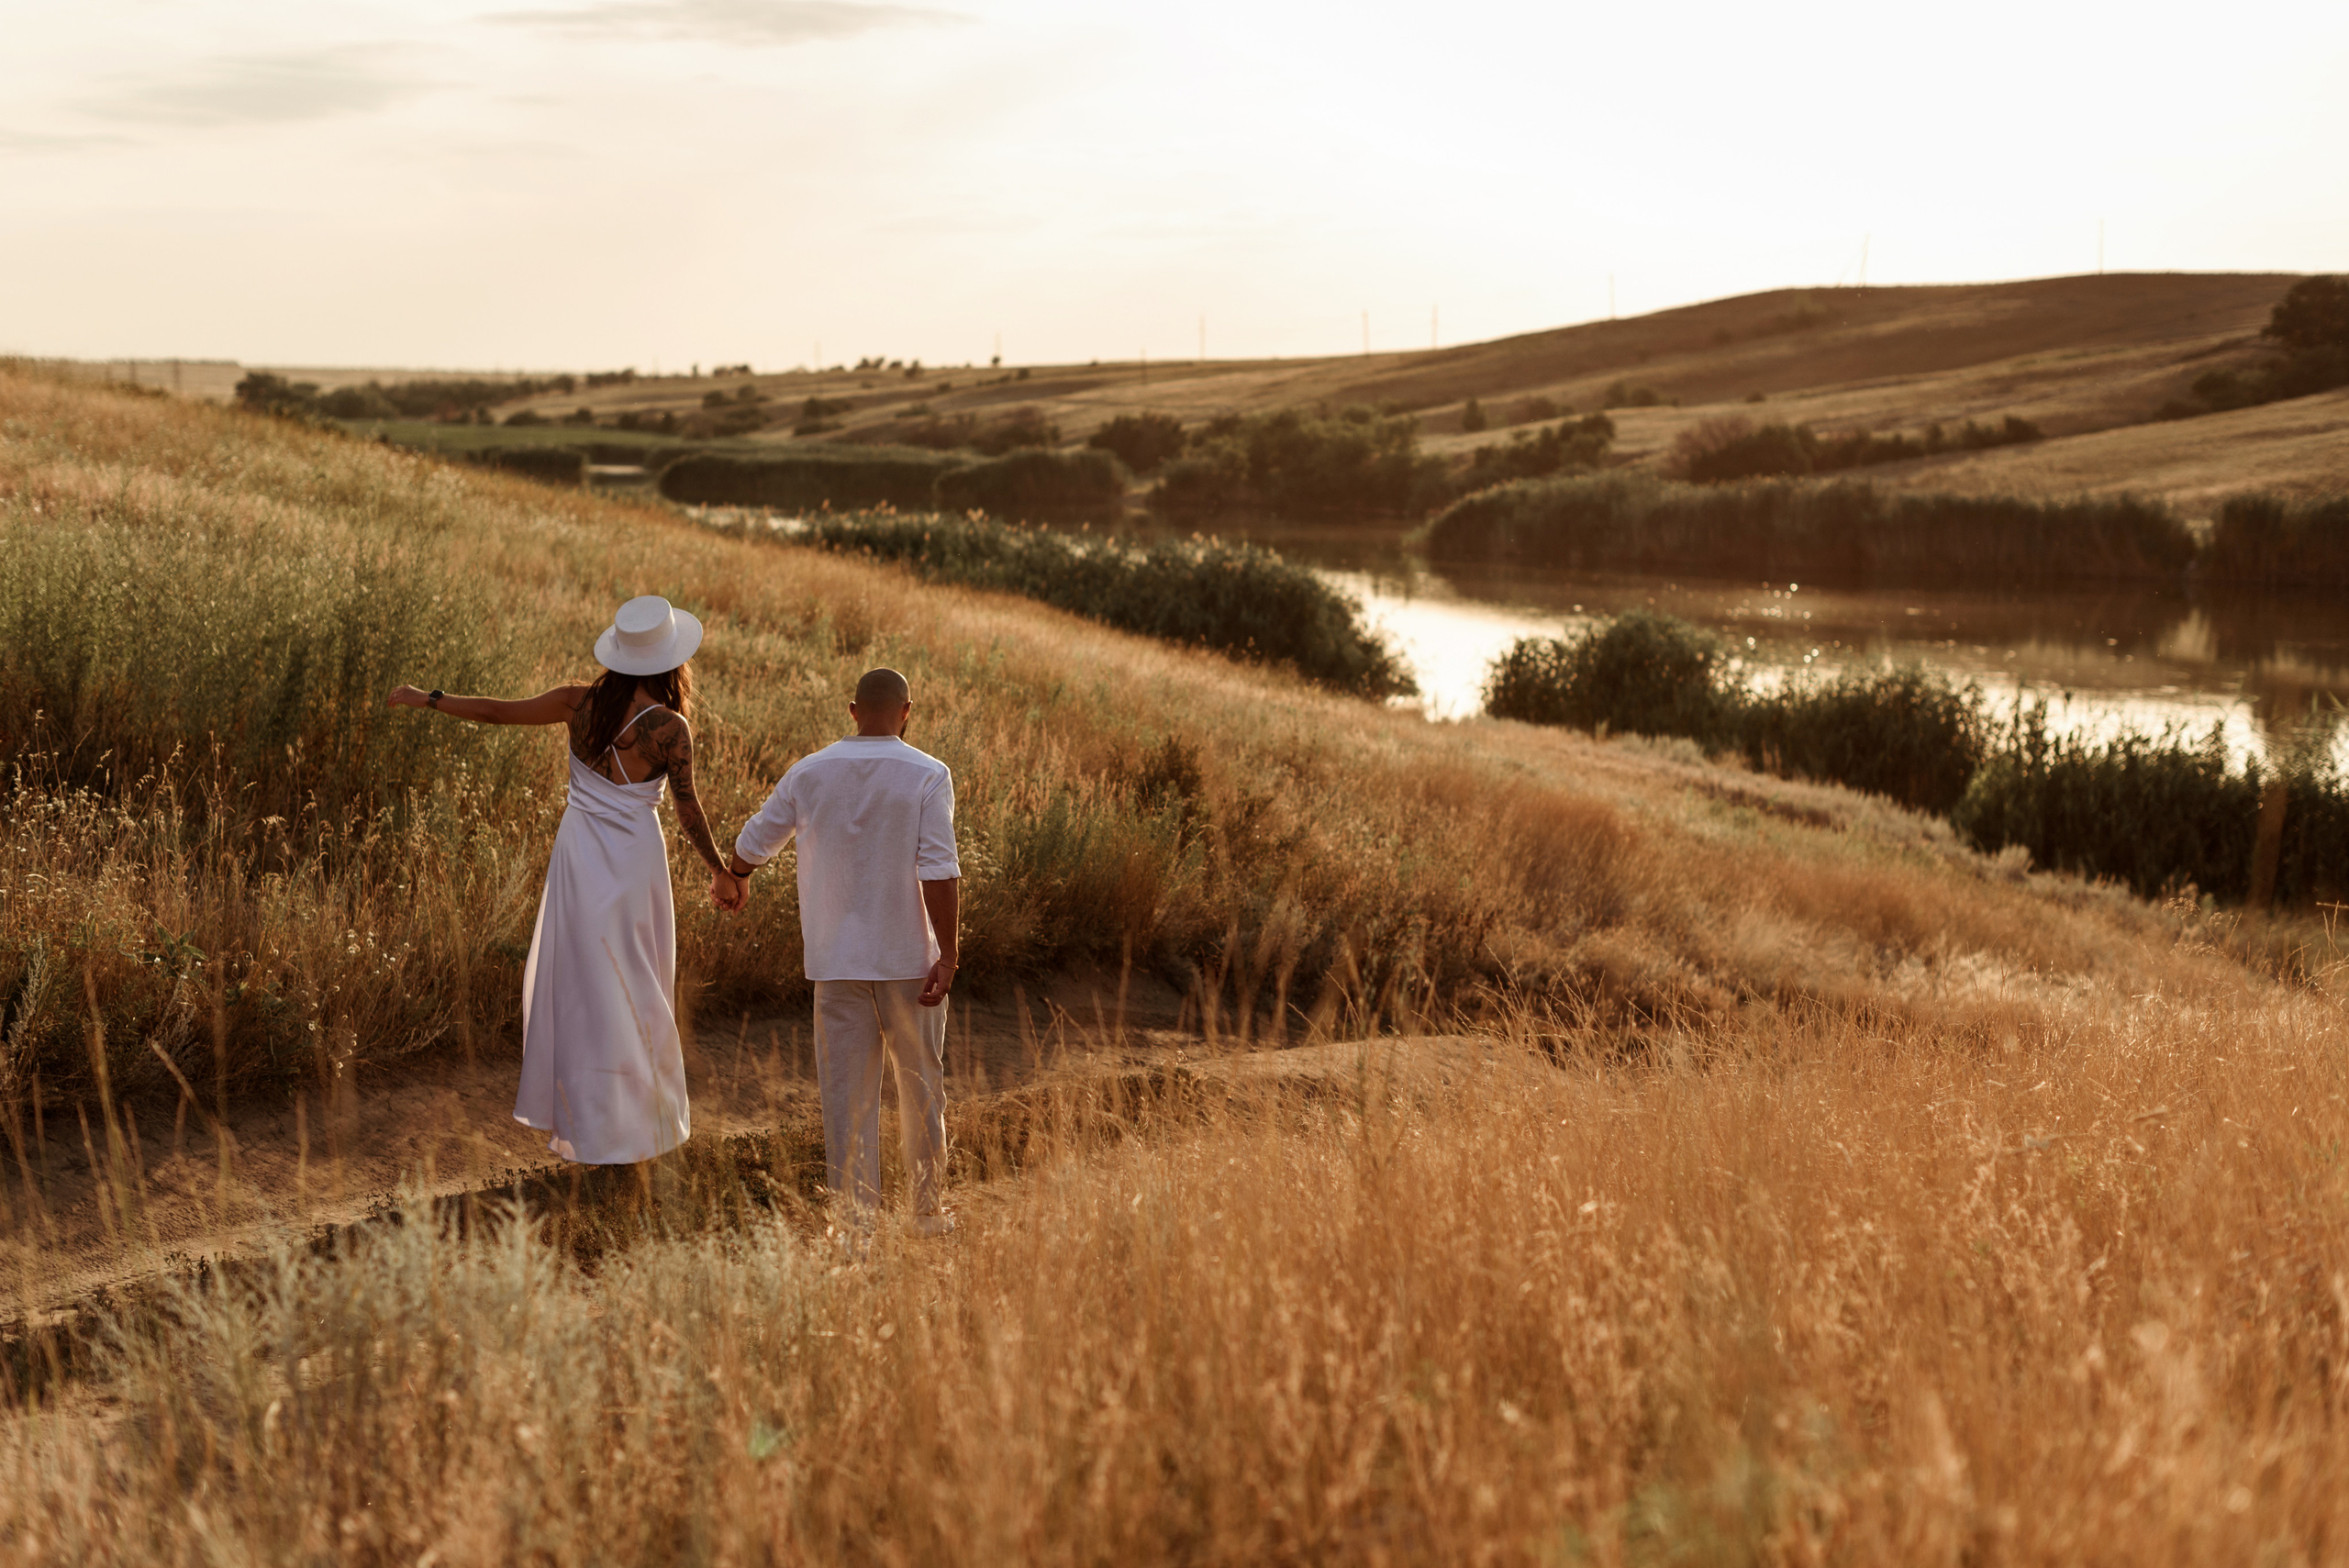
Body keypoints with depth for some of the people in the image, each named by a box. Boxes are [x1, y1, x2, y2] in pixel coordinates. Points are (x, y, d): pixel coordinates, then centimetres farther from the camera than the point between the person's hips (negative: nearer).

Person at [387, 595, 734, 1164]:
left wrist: (427, 699, 16)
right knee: (629, 991, 8)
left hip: (579, 853, 3)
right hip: (633, 858, -3)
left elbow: (497, 711, 2)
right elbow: (687, 808, -12)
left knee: (576, 985, 14)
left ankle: (579, 1120, 21)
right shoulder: (669, 727, -15)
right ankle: (625, 1132, 16)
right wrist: (720, 871, 1)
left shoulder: (579, 702, -4)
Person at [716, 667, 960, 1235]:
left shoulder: (810, 773, 1)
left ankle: (857, 1217, 6)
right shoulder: (927, 776, -8)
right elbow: (940, 873, -15)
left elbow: (753, 842, 12)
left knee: (847, 1091, 6)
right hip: (908, 959, -1)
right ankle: (927, 1209, 22)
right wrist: (948, 956, -12)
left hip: (837, 959, 2)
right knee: (920, 1084, 13)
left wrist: (732, 882, 33)